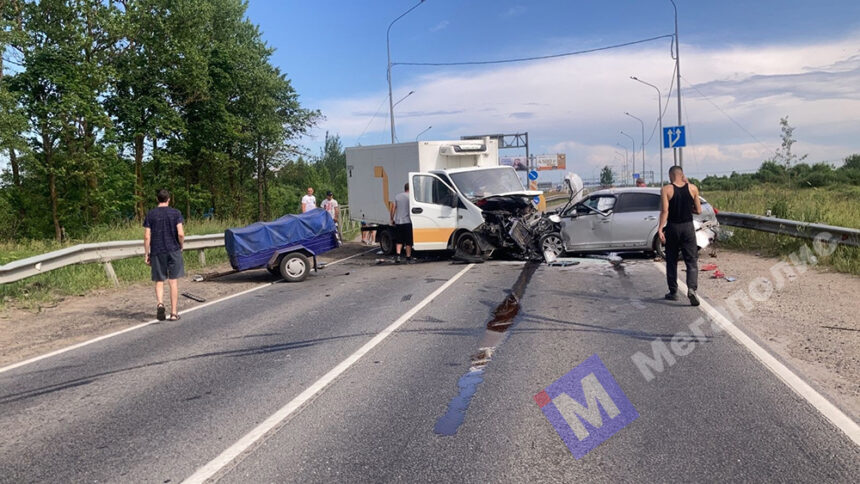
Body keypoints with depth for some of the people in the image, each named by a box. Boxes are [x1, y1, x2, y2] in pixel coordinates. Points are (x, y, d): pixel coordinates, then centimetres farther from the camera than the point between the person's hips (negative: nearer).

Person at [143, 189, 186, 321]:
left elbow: (147, 237, -2)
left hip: (157, 252, 1)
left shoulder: (150, 214, 2)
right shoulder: (176, 213, -1)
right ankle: (173, 312, 6)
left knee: (159, 281, 9)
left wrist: (147, 254, 4)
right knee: (173, 281, 4)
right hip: (173, 250, -1)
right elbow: (181, 234, -10)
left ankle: (160, 304, -17)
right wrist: (181, 246, 7)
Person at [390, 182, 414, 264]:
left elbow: (393, 208, 8)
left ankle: (397, 255, -3)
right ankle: (408, 258, 5)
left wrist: (392, 219, 17)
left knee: (399, 241, 13)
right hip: (407, 221, -4)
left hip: (398, 222, 4)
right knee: (408, 242, 3)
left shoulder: (397, 196, 8)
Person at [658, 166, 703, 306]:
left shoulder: (666, 190, -7)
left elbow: (664, 211, -15)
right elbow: (698, 210, 5)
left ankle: (673, 292, 17)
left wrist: (660, 228, -16)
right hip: (688, 227, 1)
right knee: (692, 261, 3)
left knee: (671, 261, 12)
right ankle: (692, 288, -18)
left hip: (672, 228, -1)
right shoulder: (692, 188, 1)